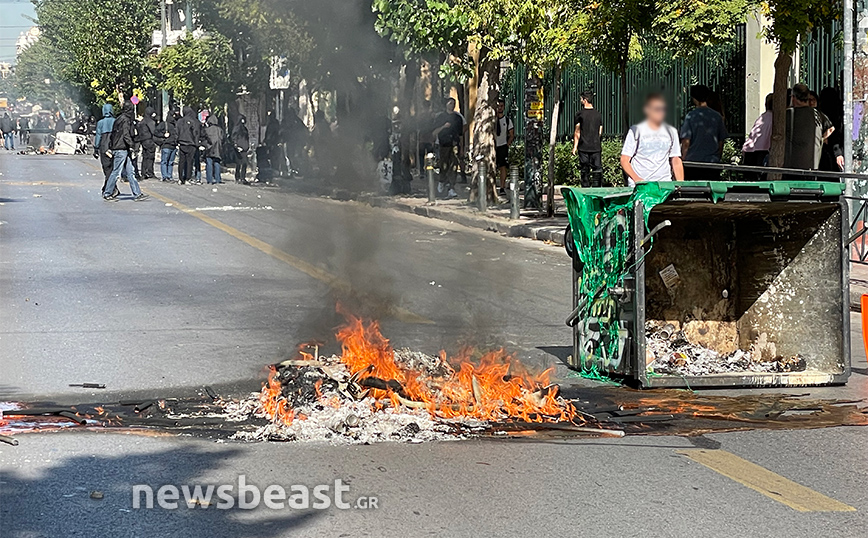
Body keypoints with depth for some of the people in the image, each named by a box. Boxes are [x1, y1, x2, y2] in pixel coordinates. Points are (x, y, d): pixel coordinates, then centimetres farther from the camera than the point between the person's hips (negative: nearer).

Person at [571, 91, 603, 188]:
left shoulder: (580, 113, -5)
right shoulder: (598, 114, 5)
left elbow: (577, 132, -4)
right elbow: (600, 132, 10)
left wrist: (575, 146, 1)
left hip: (583, 147, -2)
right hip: (596, 147, 2)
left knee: (585, 171, 4)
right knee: (597, 170, 3)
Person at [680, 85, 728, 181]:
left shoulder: (690, 116, -6)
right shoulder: (717, 116, 5)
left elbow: (686, 142, -7)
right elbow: (721, 142, 12)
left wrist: (683, 161, 1)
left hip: (693, 162, -3)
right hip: (713, 162, 3)